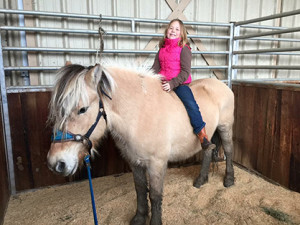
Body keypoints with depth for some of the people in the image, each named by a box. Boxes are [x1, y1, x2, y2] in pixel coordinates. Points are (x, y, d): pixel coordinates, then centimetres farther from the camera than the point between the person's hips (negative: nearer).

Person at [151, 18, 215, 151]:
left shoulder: (183, 49, 0)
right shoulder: (162, 48, 17)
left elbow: (185, 72, -8)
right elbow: (155, 68, 15)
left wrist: (172, 84, -22)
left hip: (180, 82, -5)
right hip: (162, 82, 6)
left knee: (191, 104, -25)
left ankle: (204, 139, -23)